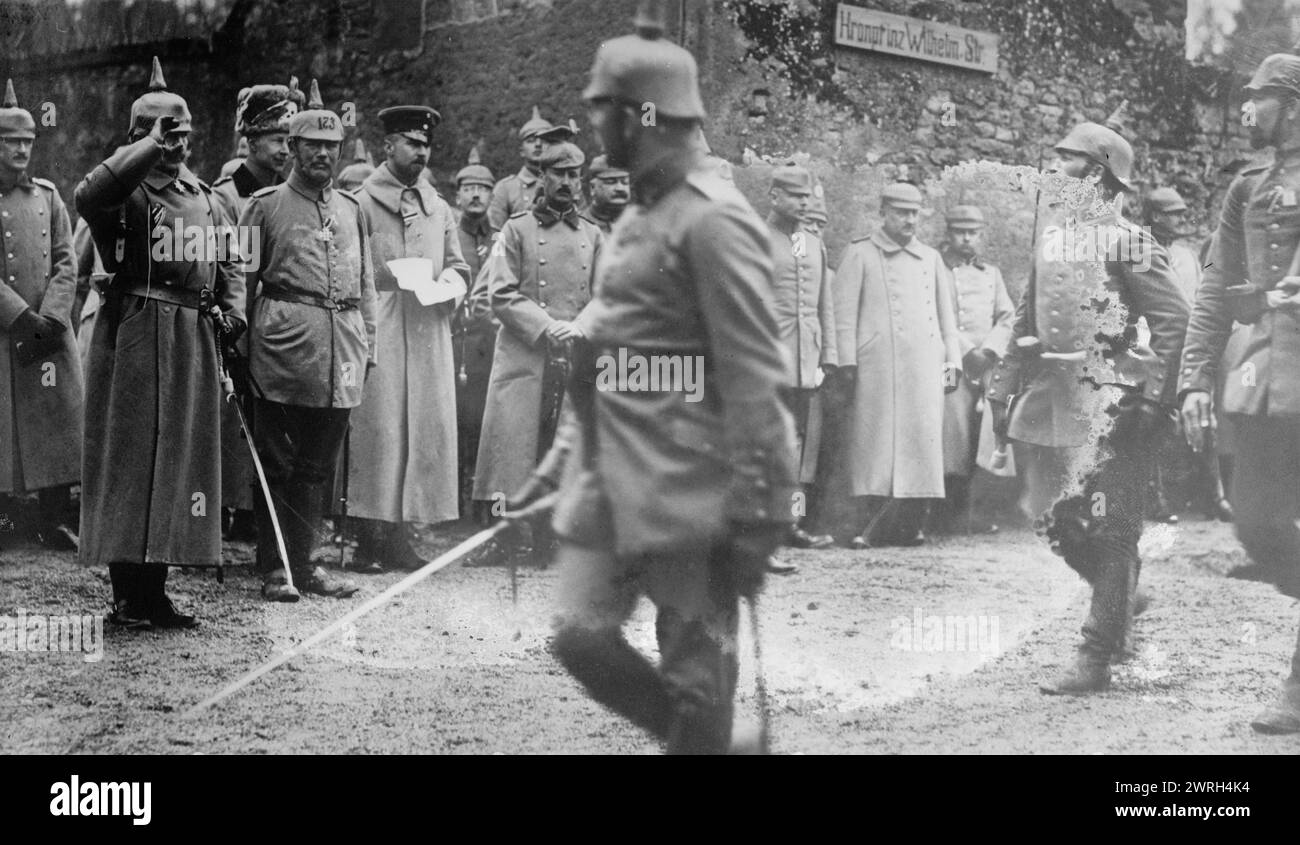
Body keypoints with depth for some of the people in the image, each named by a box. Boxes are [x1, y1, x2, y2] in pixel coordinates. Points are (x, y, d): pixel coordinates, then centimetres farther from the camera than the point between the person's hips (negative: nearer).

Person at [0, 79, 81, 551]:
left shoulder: (47, 197, 10)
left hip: (49, 332, 4)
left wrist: (49, 320, -9)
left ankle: (55, 518, 9)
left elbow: (66, 265, 5)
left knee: (57, 416, 2)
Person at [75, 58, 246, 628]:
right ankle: (126, 597, -2)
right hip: (135, 338, -7)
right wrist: (151, 147, -24)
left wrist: (233, 309, 5)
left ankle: (154, 591, 17)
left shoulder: (203, 197, 17)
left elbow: (229, 260, 24)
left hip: (192, 341, 7)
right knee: (129, 459, -5)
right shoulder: (126, 190, -4)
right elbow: (87, 197, -28)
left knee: (180, 459, 8)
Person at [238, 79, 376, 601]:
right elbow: (242, 279, 3)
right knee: (276, 462, 0)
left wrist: (367, 343, 15)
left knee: (318, 465, 9)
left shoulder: (352, 208, 16)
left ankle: (303, 563, 16)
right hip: (284, 342, -4)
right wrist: (240, 342, -2)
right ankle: (274, 570, 5)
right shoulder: (265, 205, 3)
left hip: (342, 348, 4)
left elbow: (366, 282, 20)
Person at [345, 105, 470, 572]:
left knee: (426, 428, 3)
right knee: (377, 427, -7)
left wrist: (450, 281, 0)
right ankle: (370, 540, -3)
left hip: (428, 333, 6)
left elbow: (457, 264, 21)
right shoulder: (361, 202, 1)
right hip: (378, 333, -6)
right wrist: (390, 277, -15)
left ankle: (401, 538, 9)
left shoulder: (438, 208, 19)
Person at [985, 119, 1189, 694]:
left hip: (1110, 402, -8)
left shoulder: (1126, 242, -10)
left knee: (1105, 525, -5)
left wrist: (1155, 396, -19)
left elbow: (1173, 316, -14)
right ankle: (1123, 599, 34)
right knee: (1056, 517, 10)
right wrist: (1003, 385, 16)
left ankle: (1097, 658, -1)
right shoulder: (1051, 237, 13)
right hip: (1054, 394, 8)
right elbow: (1028, 318, 20)